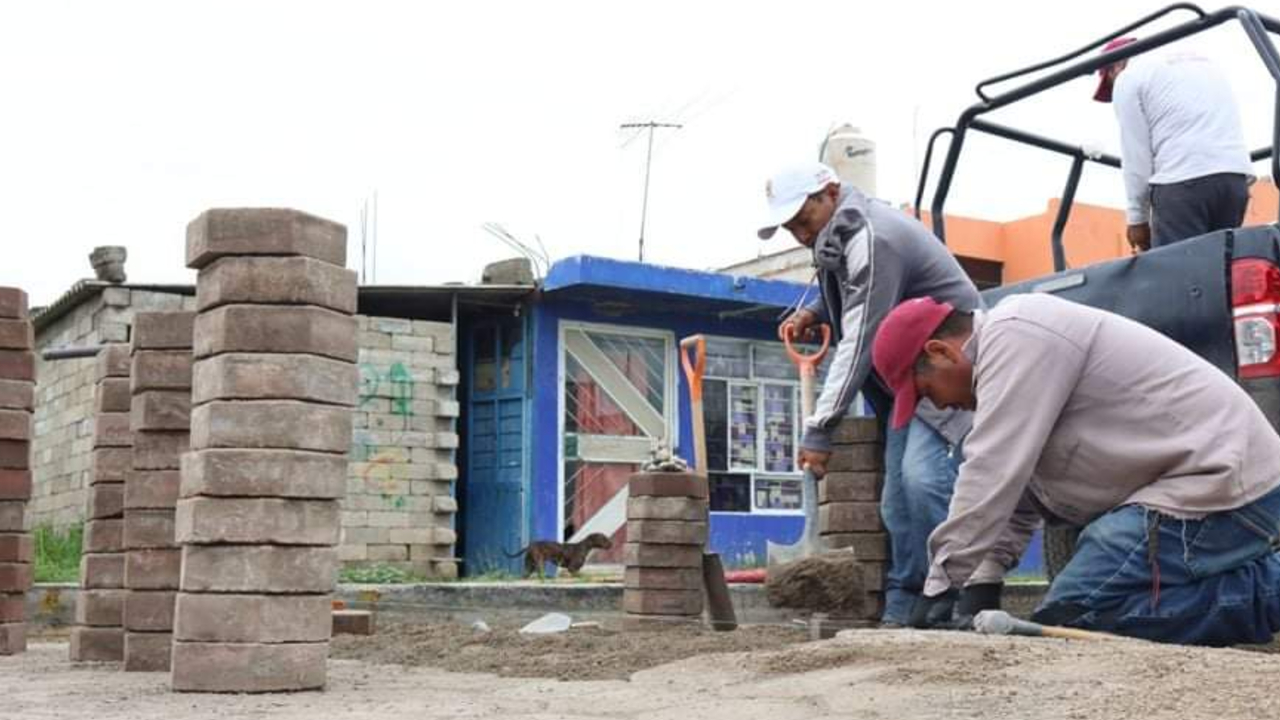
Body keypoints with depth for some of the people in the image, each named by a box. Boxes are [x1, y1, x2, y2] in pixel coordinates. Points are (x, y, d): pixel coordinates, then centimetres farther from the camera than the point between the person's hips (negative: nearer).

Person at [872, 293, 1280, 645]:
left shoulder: (1014, 336, -14)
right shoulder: (1011, 348, 19)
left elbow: (991, 475, -19)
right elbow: (1014, 486, 19)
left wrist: (940, 585, -13)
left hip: (1221, 485, -11)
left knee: (1066, 620, -13)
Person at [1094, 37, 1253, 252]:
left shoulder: (1129, 78, 8)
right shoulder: (1201, 63, 31)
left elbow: (1135, 156, 2)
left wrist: (1137, 218, 9)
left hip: (1183, 182, -7)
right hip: (1236, 177, 7)